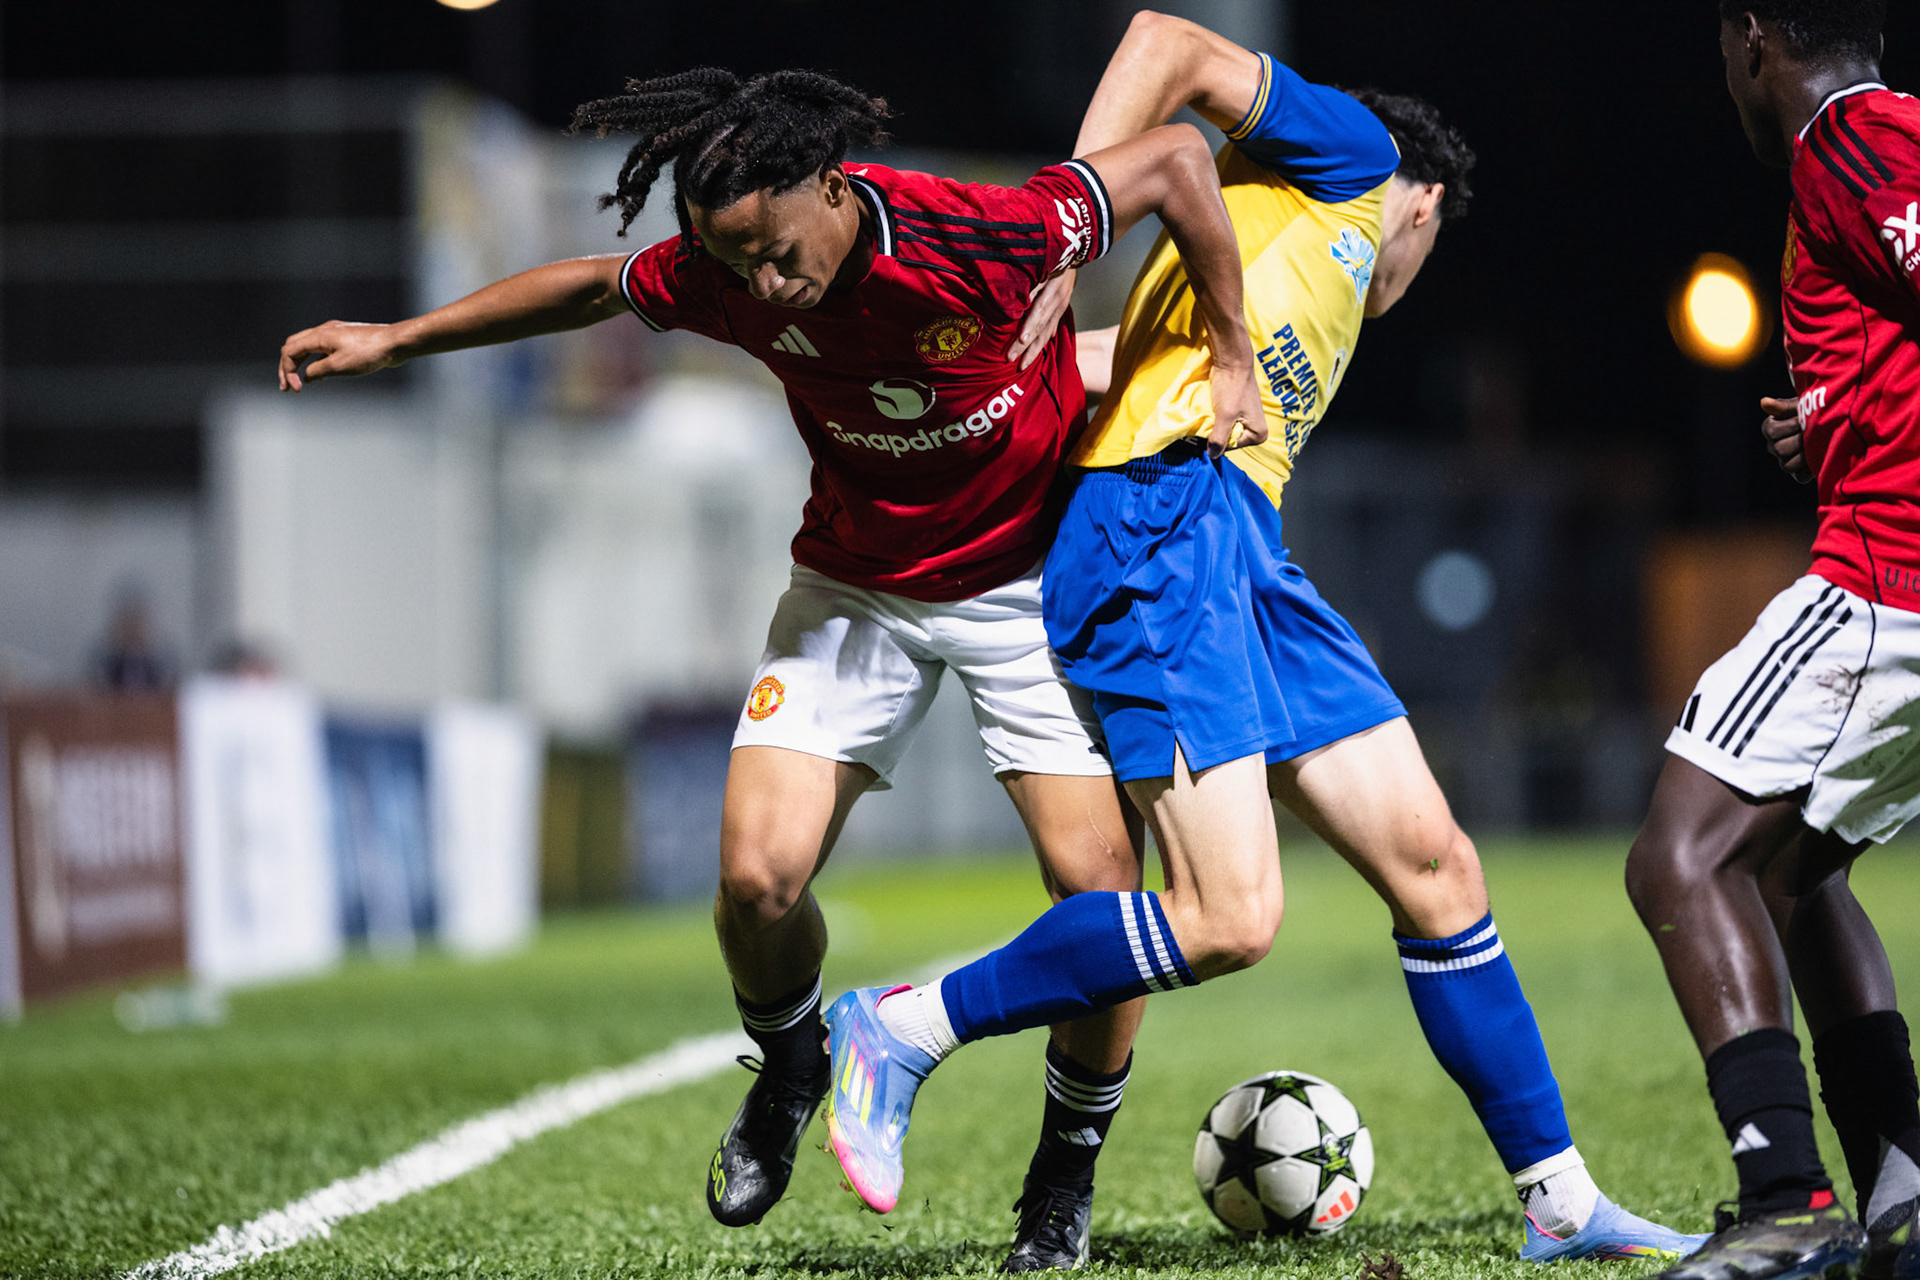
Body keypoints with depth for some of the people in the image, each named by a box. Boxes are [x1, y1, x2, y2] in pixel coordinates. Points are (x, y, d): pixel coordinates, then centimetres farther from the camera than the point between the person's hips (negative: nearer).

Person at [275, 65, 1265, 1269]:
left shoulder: (983, 240, -31)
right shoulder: (719, 275, -17)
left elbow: (1177, 155, -19)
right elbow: (594, 285, 5)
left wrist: (1232, 358, -14)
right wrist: (399, 337, 6)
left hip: (1032, 576, -3)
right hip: (854, 586, 3)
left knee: (1098, 887, -13)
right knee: (759, 877, -13)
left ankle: (1068, 1167, 13)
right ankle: (791, 1069, 22)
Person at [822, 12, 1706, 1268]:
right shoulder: (1353, 156, 11)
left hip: (1246, 560, 9)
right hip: (1165, 520, -9)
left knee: (1436, 868, 4)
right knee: (1229, 920, -19)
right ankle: (904, 1030, -5)